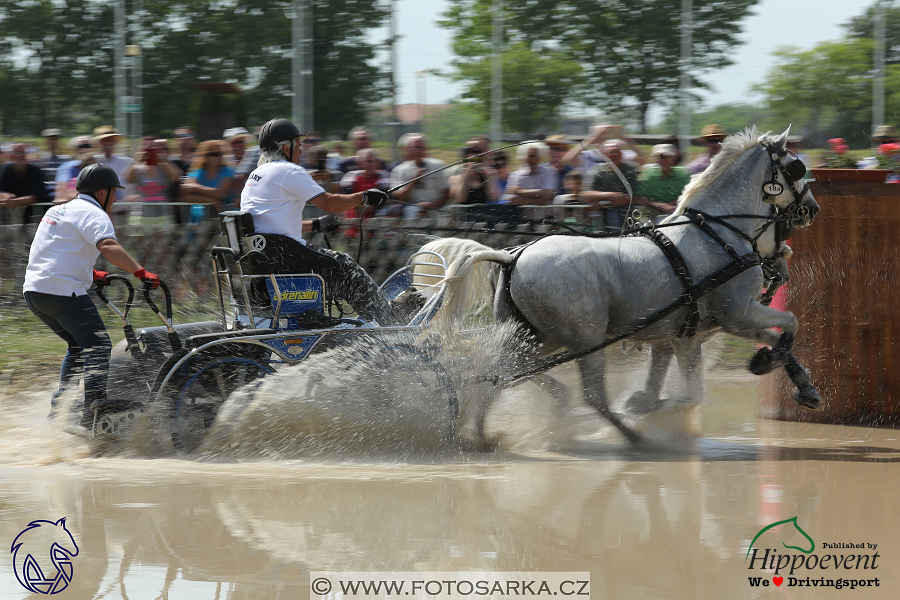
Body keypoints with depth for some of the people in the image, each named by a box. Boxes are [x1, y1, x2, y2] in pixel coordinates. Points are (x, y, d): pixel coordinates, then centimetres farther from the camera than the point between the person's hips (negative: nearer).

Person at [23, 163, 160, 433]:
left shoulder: (59, 210, 23)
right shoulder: (93, 214, -6)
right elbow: (108, 247, -25)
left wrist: (90, 274, 31)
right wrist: (140, 272, -30)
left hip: (35, 289, 9)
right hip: (63, 290, -9)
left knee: (79, 345, 21)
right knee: (98, 346, -8)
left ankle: (59, 405, 18)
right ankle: (95, 406, -21)